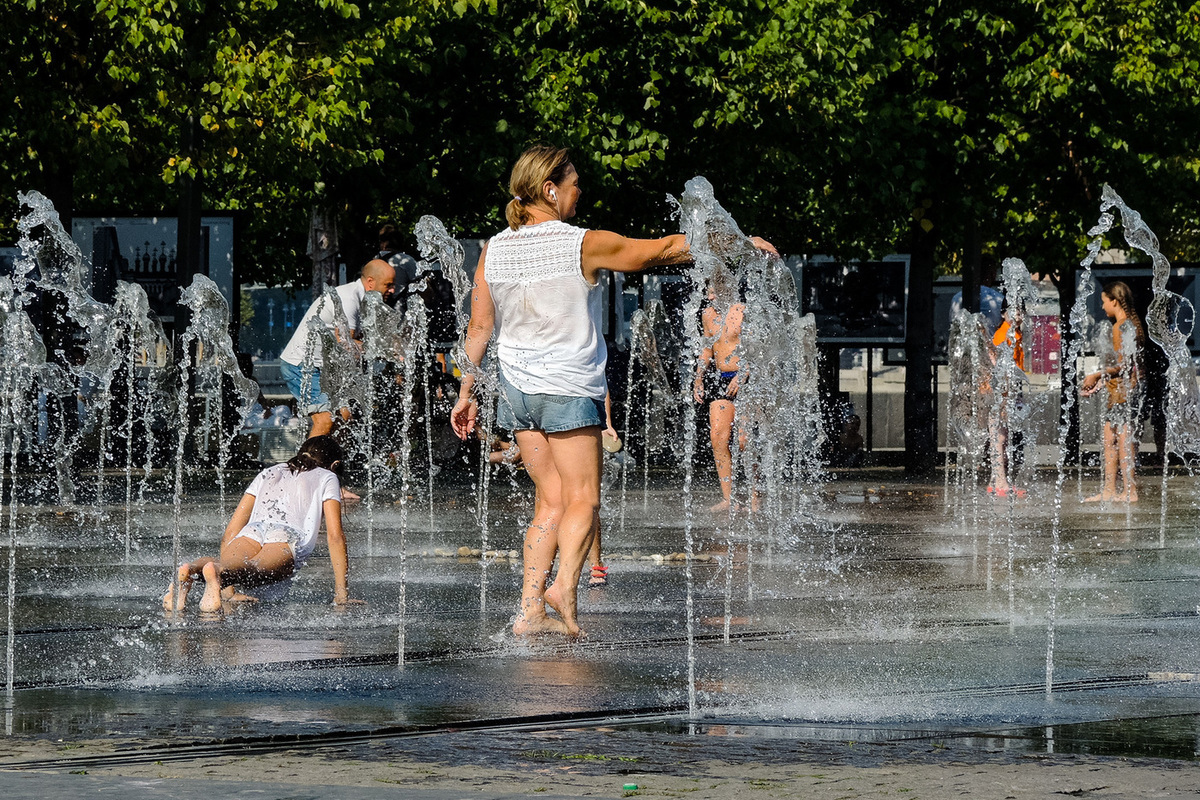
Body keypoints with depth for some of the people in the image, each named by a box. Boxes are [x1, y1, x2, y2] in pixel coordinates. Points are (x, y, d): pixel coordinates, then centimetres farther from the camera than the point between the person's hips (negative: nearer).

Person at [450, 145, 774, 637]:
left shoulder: (494, 250, 3)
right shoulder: (585, 246, -11)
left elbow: (479, 328, 7)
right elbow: (664, 249, -3)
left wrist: (467, 392, 16)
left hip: (518, 388, 6)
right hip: (568, 388, -6)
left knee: (551, 501, 11)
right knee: (582, 499, -2)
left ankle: (531, 610, 3)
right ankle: (564, 584, -25)